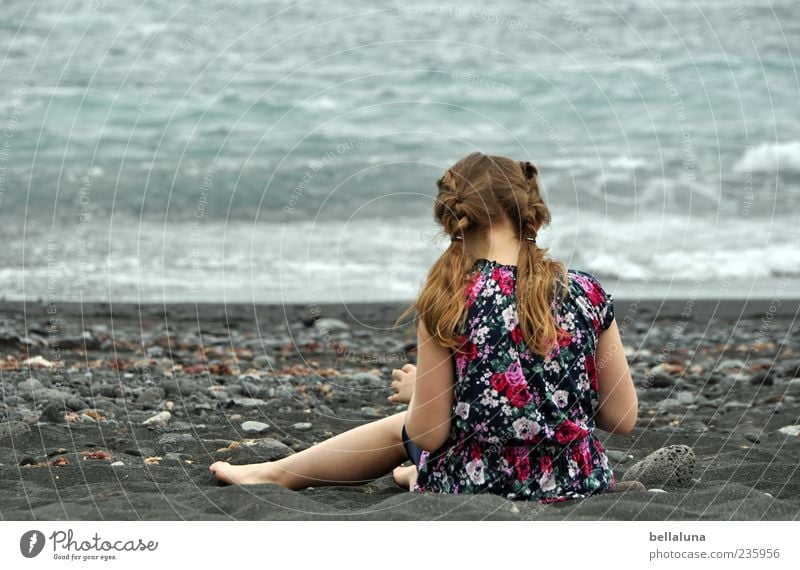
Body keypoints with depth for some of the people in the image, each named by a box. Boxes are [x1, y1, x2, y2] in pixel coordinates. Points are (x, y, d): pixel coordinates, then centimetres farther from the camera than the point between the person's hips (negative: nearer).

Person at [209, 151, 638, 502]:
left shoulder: (447, 302, -13)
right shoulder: (586, 293, -7)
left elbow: (429, 434, -10)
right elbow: (622, 419, -2)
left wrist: (415, 392, 11)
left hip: (475, 489, -2)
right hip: (579, 488, 3)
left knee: (403, 425, 31)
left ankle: (279, 473, 53)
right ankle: (416, 475, 66)